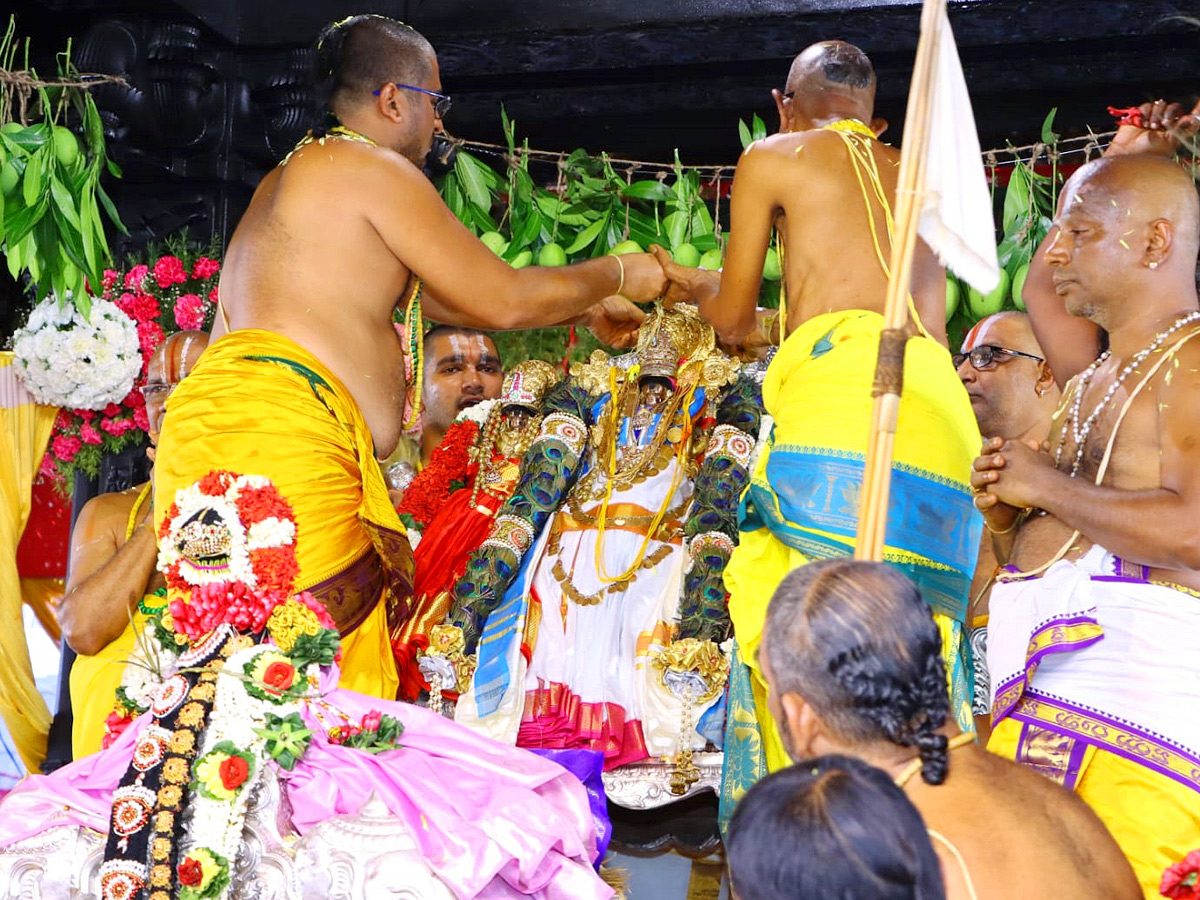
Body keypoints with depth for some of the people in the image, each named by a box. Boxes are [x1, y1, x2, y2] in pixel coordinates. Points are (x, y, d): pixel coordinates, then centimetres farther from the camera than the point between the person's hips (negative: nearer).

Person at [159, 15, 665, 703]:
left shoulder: (297, 175, 30)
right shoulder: (372, 168, -1)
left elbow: (422, 295, 35)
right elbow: (502, 300, -1)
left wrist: (582, 310, 38)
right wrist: (617, 276, 17)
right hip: (280, 428, -10)